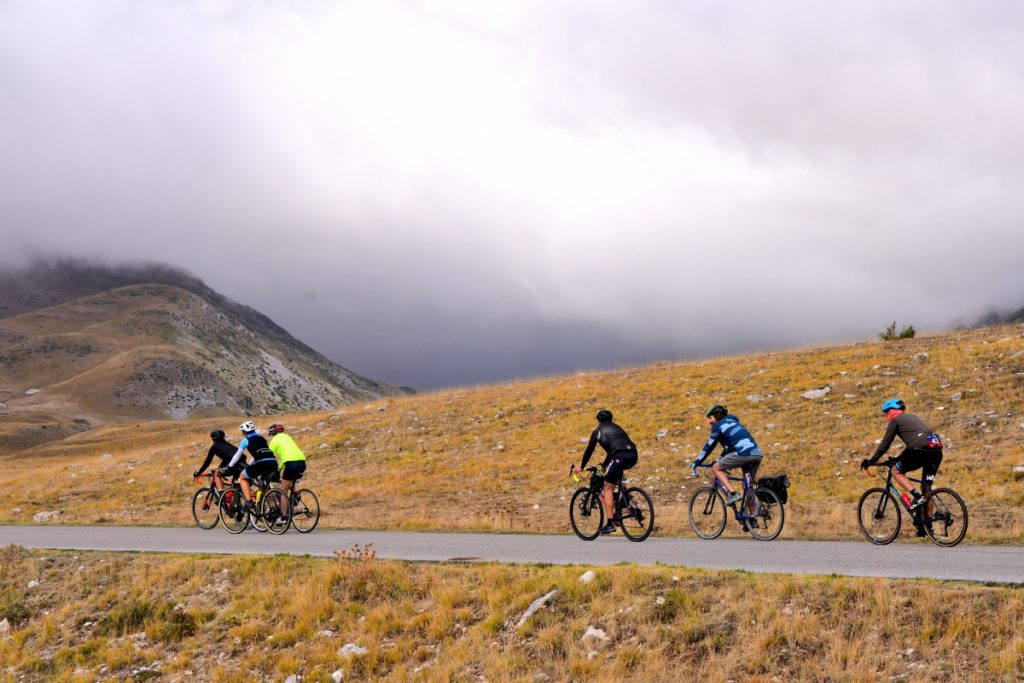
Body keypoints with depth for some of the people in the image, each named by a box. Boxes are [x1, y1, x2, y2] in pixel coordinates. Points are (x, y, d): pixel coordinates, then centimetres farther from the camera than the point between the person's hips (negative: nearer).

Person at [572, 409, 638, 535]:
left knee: (608, 488, 3)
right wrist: (604, 465, 55)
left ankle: (610, 523, -5)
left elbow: (589, 451, 24)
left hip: (620, 457, -6)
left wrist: (581, 467, 38)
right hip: (633, 456, 6)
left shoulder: (598, 431, 17)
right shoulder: (617, 428, 33)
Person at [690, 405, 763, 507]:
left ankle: (733, 494, -5)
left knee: (716, 468, 8)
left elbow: (709, 447, 9)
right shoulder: (732, 422, 30)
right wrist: (720, 460, 44)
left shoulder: (718, 426, 7)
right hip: (757, 455, 8)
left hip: (743, 453, -8)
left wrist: (696, 463, 17)